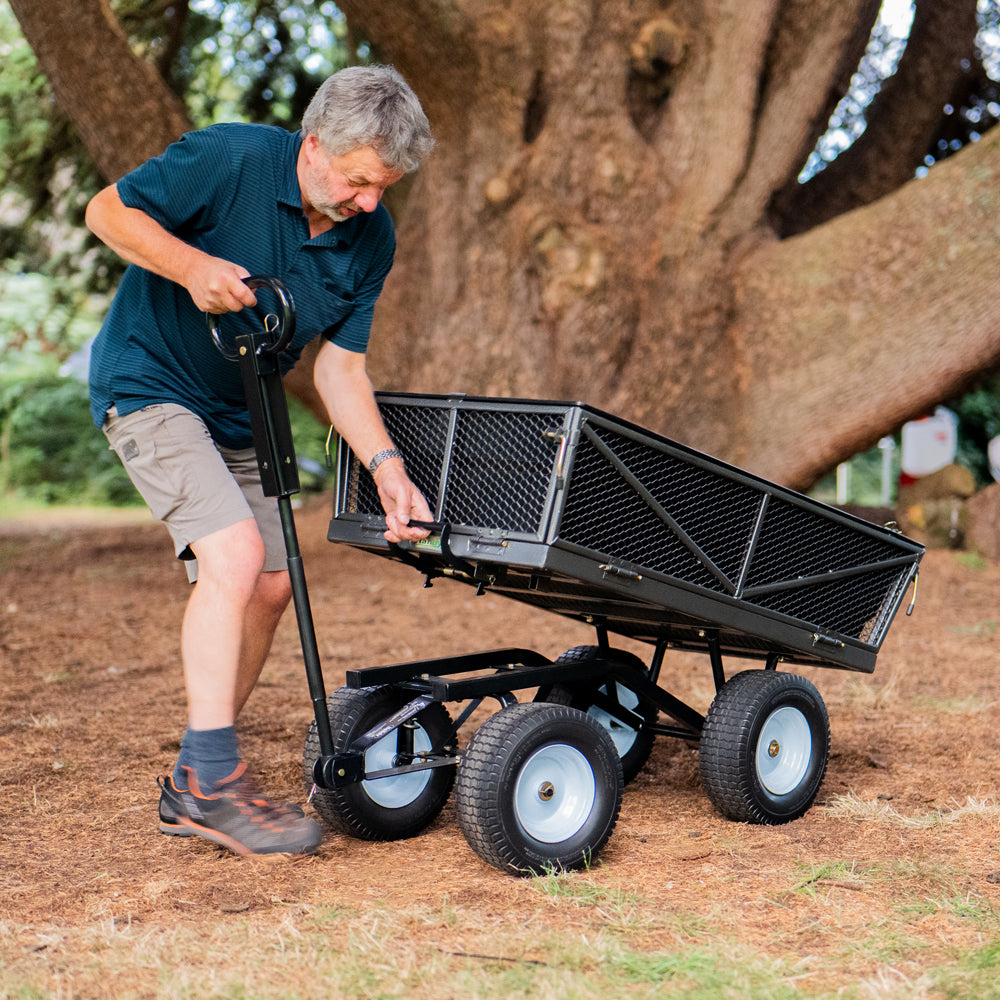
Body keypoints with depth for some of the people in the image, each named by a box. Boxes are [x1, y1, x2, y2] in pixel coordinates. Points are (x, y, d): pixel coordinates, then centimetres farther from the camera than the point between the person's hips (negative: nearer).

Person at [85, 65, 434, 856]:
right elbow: (109, 210, -13)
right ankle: (215, 779, -14)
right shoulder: (228, 160, -22)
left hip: (237, 409, 7)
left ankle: (192, 789, 18)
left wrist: (386, 464, -17)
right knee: (233, 555, -23)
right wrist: (190, 265, -30)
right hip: (149, 382, -7)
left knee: (270, 585, 4)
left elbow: (340, 364, -4)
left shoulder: (371, 239, -6)